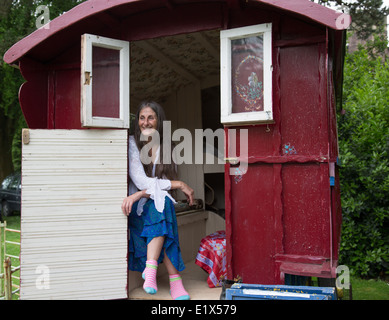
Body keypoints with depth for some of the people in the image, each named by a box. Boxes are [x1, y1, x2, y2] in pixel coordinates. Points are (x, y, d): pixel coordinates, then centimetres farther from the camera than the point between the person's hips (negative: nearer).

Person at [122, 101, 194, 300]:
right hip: (137, 209, -3)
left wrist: (138, 195, -23)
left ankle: (151, 269, -40)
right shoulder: (132, 144, -2)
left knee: (163, 203, -33)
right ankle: (175, 279, -37)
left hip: (158, 205, 3)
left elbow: (162, 187, -3)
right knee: (161, 203, -34)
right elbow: (140, 181, -13)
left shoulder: (166, 148, 7)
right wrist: (178, 185, -16)